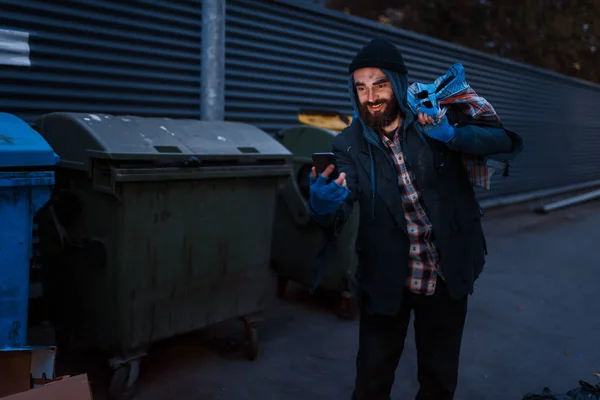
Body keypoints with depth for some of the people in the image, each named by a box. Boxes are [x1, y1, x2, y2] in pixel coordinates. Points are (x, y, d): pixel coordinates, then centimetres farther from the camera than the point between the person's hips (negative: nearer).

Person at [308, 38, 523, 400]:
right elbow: (338, 215, -18)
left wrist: (452, 135, -29)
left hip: (447, 276, 1)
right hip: (386, 280, 0)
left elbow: (509, 143, -12)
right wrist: (322, 206, -42)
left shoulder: (437, 116, -8)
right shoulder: (350, 144, -8)